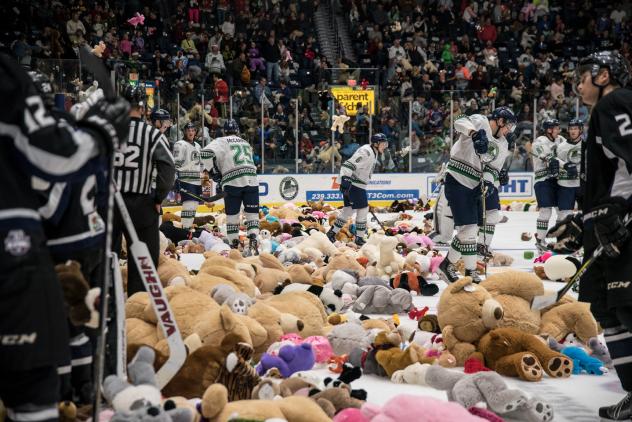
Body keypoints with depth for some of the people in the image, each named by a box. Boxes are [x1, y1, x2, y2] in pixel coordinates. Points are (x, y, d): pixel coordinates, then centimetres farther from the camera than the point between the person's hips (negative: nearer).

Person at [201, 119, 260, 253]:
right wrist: (222, 183, 28)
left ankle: (234, 245, 9)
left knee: (232, 214, 7)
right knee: (252, 213, 6)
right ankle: (253, 241, -10)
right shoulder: (246, 143, 25)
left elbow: (206, 153, -10)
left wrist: (214, 172, 2)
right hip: (252, 181, 4)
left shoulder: (222, 141, 7)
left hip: (233, 182, -4)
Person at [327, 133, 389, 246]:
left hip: (359, 185, 10)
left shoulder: (374, 153, 15)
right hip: (352, 184, -10)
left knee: (348, 210, 13)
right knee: (363, 209, -7)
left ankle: (332, 233, 20)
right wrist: (345, 180, -32)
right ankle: (359, 238, 2)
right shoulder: (366, 152, -18)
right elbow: (348, 165, -26)